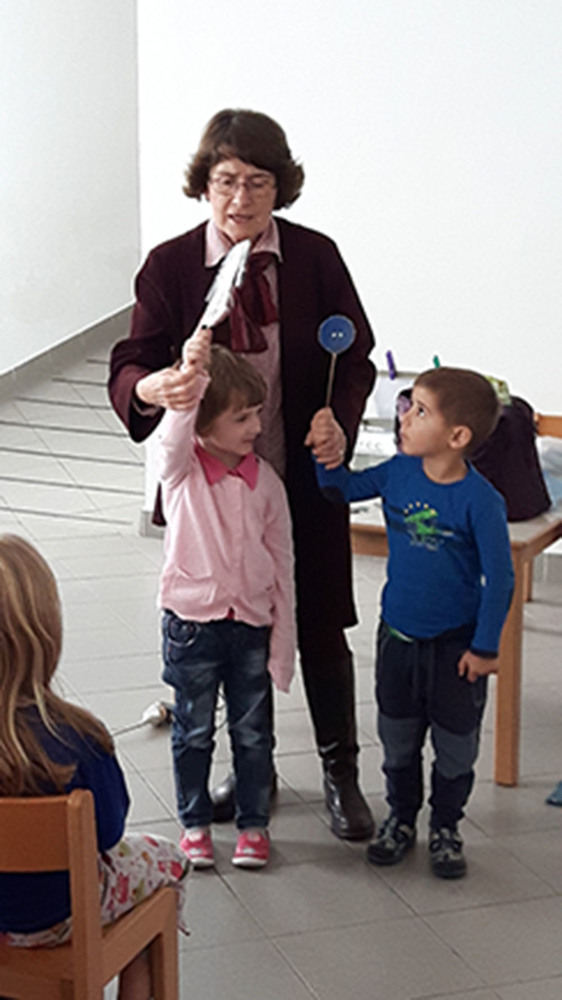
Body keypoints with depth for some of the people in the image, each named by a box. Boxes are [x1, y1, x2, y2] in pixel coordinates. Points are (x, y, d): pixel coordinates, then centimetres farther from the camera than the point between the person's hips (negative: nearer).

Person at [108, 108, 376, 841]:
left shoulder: (315, 257, -4)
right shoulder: (169, 266, -5)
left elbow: (356, 359, 3)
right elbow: (128, 367, -9)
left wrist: (340, 424, -16)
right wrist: (150, 388, -33)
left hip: (306, 478, 0)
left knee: (321, 629, 8)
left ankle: (340, 774, 26)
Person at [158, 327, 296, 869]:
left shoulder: (265, 481, -2)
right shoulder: (180, 469, -9)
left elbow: (281, 564, 2)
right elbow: (175, 432, -35)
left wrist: (283, 640, 1)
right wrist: (190, 374, -53)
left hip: (252, 624, 2)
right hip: (192, 621, -2)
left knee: (253, 731, 12)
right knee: (193, 731, 12)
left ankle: (253, 822, 29)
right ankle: (194, 822, 29)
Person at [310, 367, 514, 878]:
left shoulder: (481, 501, -22)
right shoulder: (398, 473, -7)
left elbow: (499, 578, -15)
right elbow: (344, 488, 11)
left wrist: (485, 647, -12)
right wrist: (328, 454, -8)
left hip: (456, 642, -4)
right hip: (398, 633, 4)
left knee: (455, 743, 12)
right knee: (398, 736, 18)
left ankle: (446, 827, 32)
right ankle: (401, 817, 38)